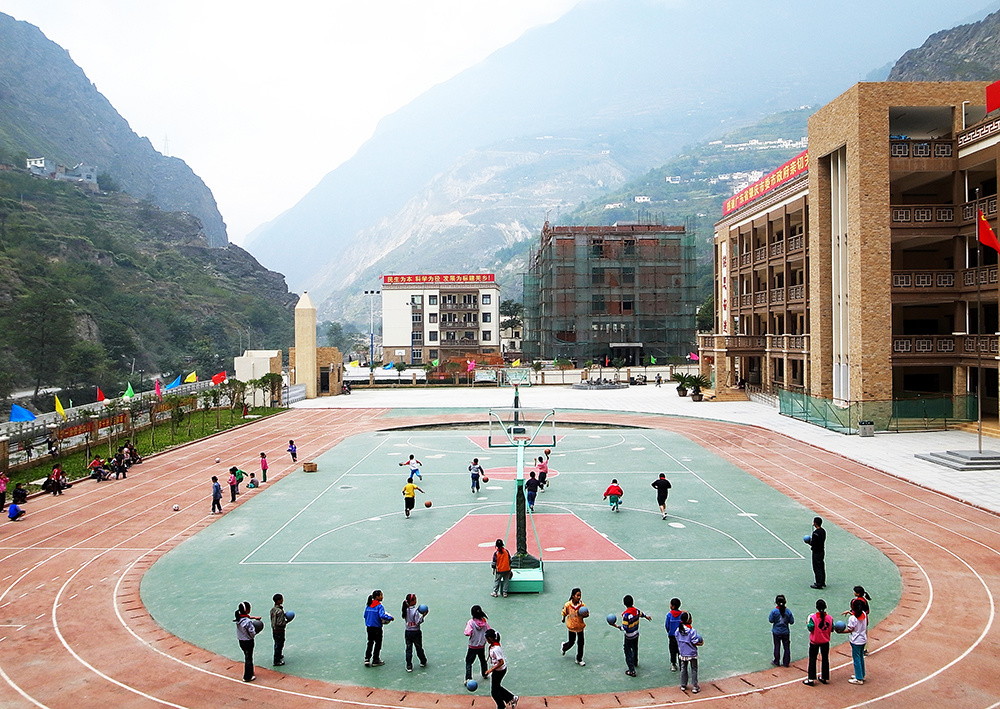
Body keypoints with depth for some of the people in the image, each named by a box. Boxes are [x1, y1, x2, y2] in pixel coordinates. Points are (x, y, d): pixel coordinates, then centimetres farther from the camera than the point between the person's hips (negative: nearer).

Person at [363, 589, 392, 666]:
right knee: (378, 644, 8)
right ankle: (375, 661, 15)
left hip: (369, 627, 6)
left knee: (370, 643, 16)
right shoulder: (379, 606, -16)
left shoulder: (368, 605, 5)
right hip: (377, 628, -6)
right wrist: (390, 618, -15)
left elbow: (365, 615, 11)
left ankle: (367, 659, 10)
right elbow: (382, 615, -28)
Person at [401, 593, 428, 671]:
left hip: (407, 632, 4)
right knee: (419, 648, 14)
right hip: (416, 632, -4)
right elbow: (417, 622, -21)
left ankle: (409, 666, 7)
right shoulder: (415, 611, -21)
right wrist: (423, 616, -18)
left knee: (408, 649, 8)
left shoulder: (405, 610, -2)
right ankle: (423, 662, 32)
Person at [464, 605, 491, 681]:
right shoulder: (484, 621, -7)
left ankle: (468, 678, -4)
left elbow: (468, 633, -26)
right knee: (483, 660, 26)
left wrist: (467, 626, -10)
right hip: (482, 646, 4)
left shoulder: (471, 622, -19)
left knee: (468, 662, 5)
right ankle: (485, 674, 39)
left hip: (473, 646, -4)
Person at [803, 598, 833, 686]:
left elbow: (811, 628, -19)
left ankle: (811, 679, 6)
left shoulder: (813, 617, -19)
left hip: (814, 642, -3)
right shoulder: (830, 617, -8)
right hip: (825, 642, 3)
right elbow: (832, 629, -3)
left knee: (812, 659, 6)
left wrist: (808, 624, 0)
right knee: (825, 659, 17)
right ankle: (824, 678, 26)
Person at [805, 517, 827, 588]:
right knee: (822, 567, 17)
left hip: (816, 553, -9)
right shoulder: (823, 531, 4)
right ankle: (823, 582, 27)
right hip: (822, 551, 9)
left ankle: (819, 584, 3)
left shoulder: (816, 533, -23)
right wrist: (811, 539, 10)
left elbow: (813, 544, -24)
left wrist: (808, 542, -4)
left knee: (817, 568, -1)